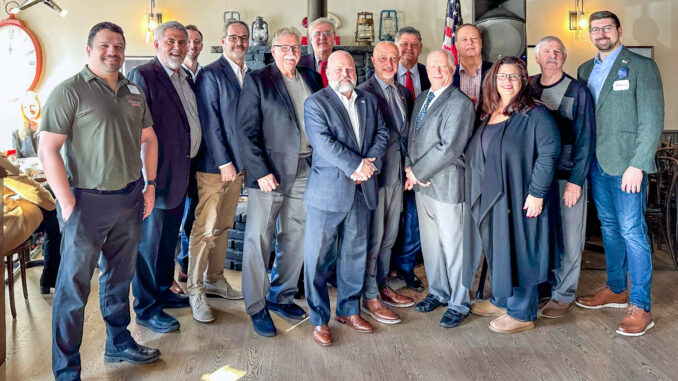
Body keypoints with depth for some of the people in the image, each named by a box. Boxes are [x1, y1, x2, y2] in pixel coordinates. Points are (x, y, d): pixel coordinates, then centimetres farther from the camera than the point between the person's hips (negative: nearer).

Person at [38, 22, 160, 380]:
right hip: (88, 202, -6)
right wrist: (68, 204, -16)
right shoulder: (70, 91, -9)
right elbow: (48, 150, -13)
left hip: (130, 199, 6)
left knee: (120, 276, 19)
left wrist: (150, 184, 11)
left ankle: (119, 343, 37)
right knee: (74, 286, 2)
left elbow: (148, 139, 19)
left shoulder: (133, 92, 10)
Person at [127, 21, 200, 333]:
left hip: (180, 175, 8)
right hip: (156, 174, -8)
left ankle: (163, 291, 35)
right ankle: (146, 308, 12)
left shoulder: (186, 79, 14)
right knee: (149, 239, 1)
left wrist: (188, 164, 13)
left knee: (169, 237, 19)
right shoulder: (143, 76, -11)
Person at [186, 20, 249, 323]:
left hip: (237, 164, 7)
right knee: (204, 230, -3)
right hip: (214, 165, -7)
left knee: (223, 226, 15)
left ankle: (215, 280, 28)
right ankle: (195, 292, 7)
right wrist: (224, 162, -14)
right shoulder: (211, 74, -8)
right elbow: (210, 122, -12)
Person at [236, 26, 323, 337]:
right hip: (269, 171, -5)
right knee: (258, 239, 0)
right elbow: (246, 130, -8)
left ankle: (281, 296, 28)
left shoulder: (312, 79, 12)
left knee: (296, 237, 12)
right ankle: (257, 307, 13)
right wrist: (261, 171, -15)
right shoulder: (257, 80, -2)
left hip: (305, 171, 5)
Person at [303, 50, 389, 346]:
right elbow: (324, 143, -15)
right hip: (326, 191, -5)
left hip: (361, 191, 5)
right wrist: (356, 165, -16)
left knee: (355, 253, 13)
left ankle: (348, 309, 29)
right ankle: (319, 319, 13)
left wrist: (370, 163, -10)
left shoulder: (369, 101, 15)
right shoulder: (315, 103, -3)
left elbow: (382, 134, 8)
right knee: (317, 256, 0)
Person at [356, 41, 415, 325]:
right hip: (375, 174, -7)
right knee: (373, 238, 0)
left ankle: (382, 286, 31)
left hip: (397, 174, 8)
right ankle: (370, 298, 12)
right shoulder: (364, 92, -11)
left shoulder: (404, 92, 13)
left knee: (389, 236, 17)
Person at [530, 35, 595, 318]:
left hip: (567, 177, -3)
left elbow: (586, 139, -5)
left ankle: (563, 295, 17)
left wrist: (575, 181, -11)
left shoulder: (578, 91, -2)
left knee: (568, 238, 2)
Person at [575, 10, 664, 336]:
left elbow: (652, 120, -10)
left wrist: (638, 165, -17)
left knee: (632, 231, -6)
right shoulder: (585, 70, 14)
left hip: (626, 164, -6)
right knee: (609, 227, 14)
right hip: (596, 163, 6)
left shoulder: (642, 66, -3)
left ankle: (641, 307, 2)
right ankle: (616, 290, 28)